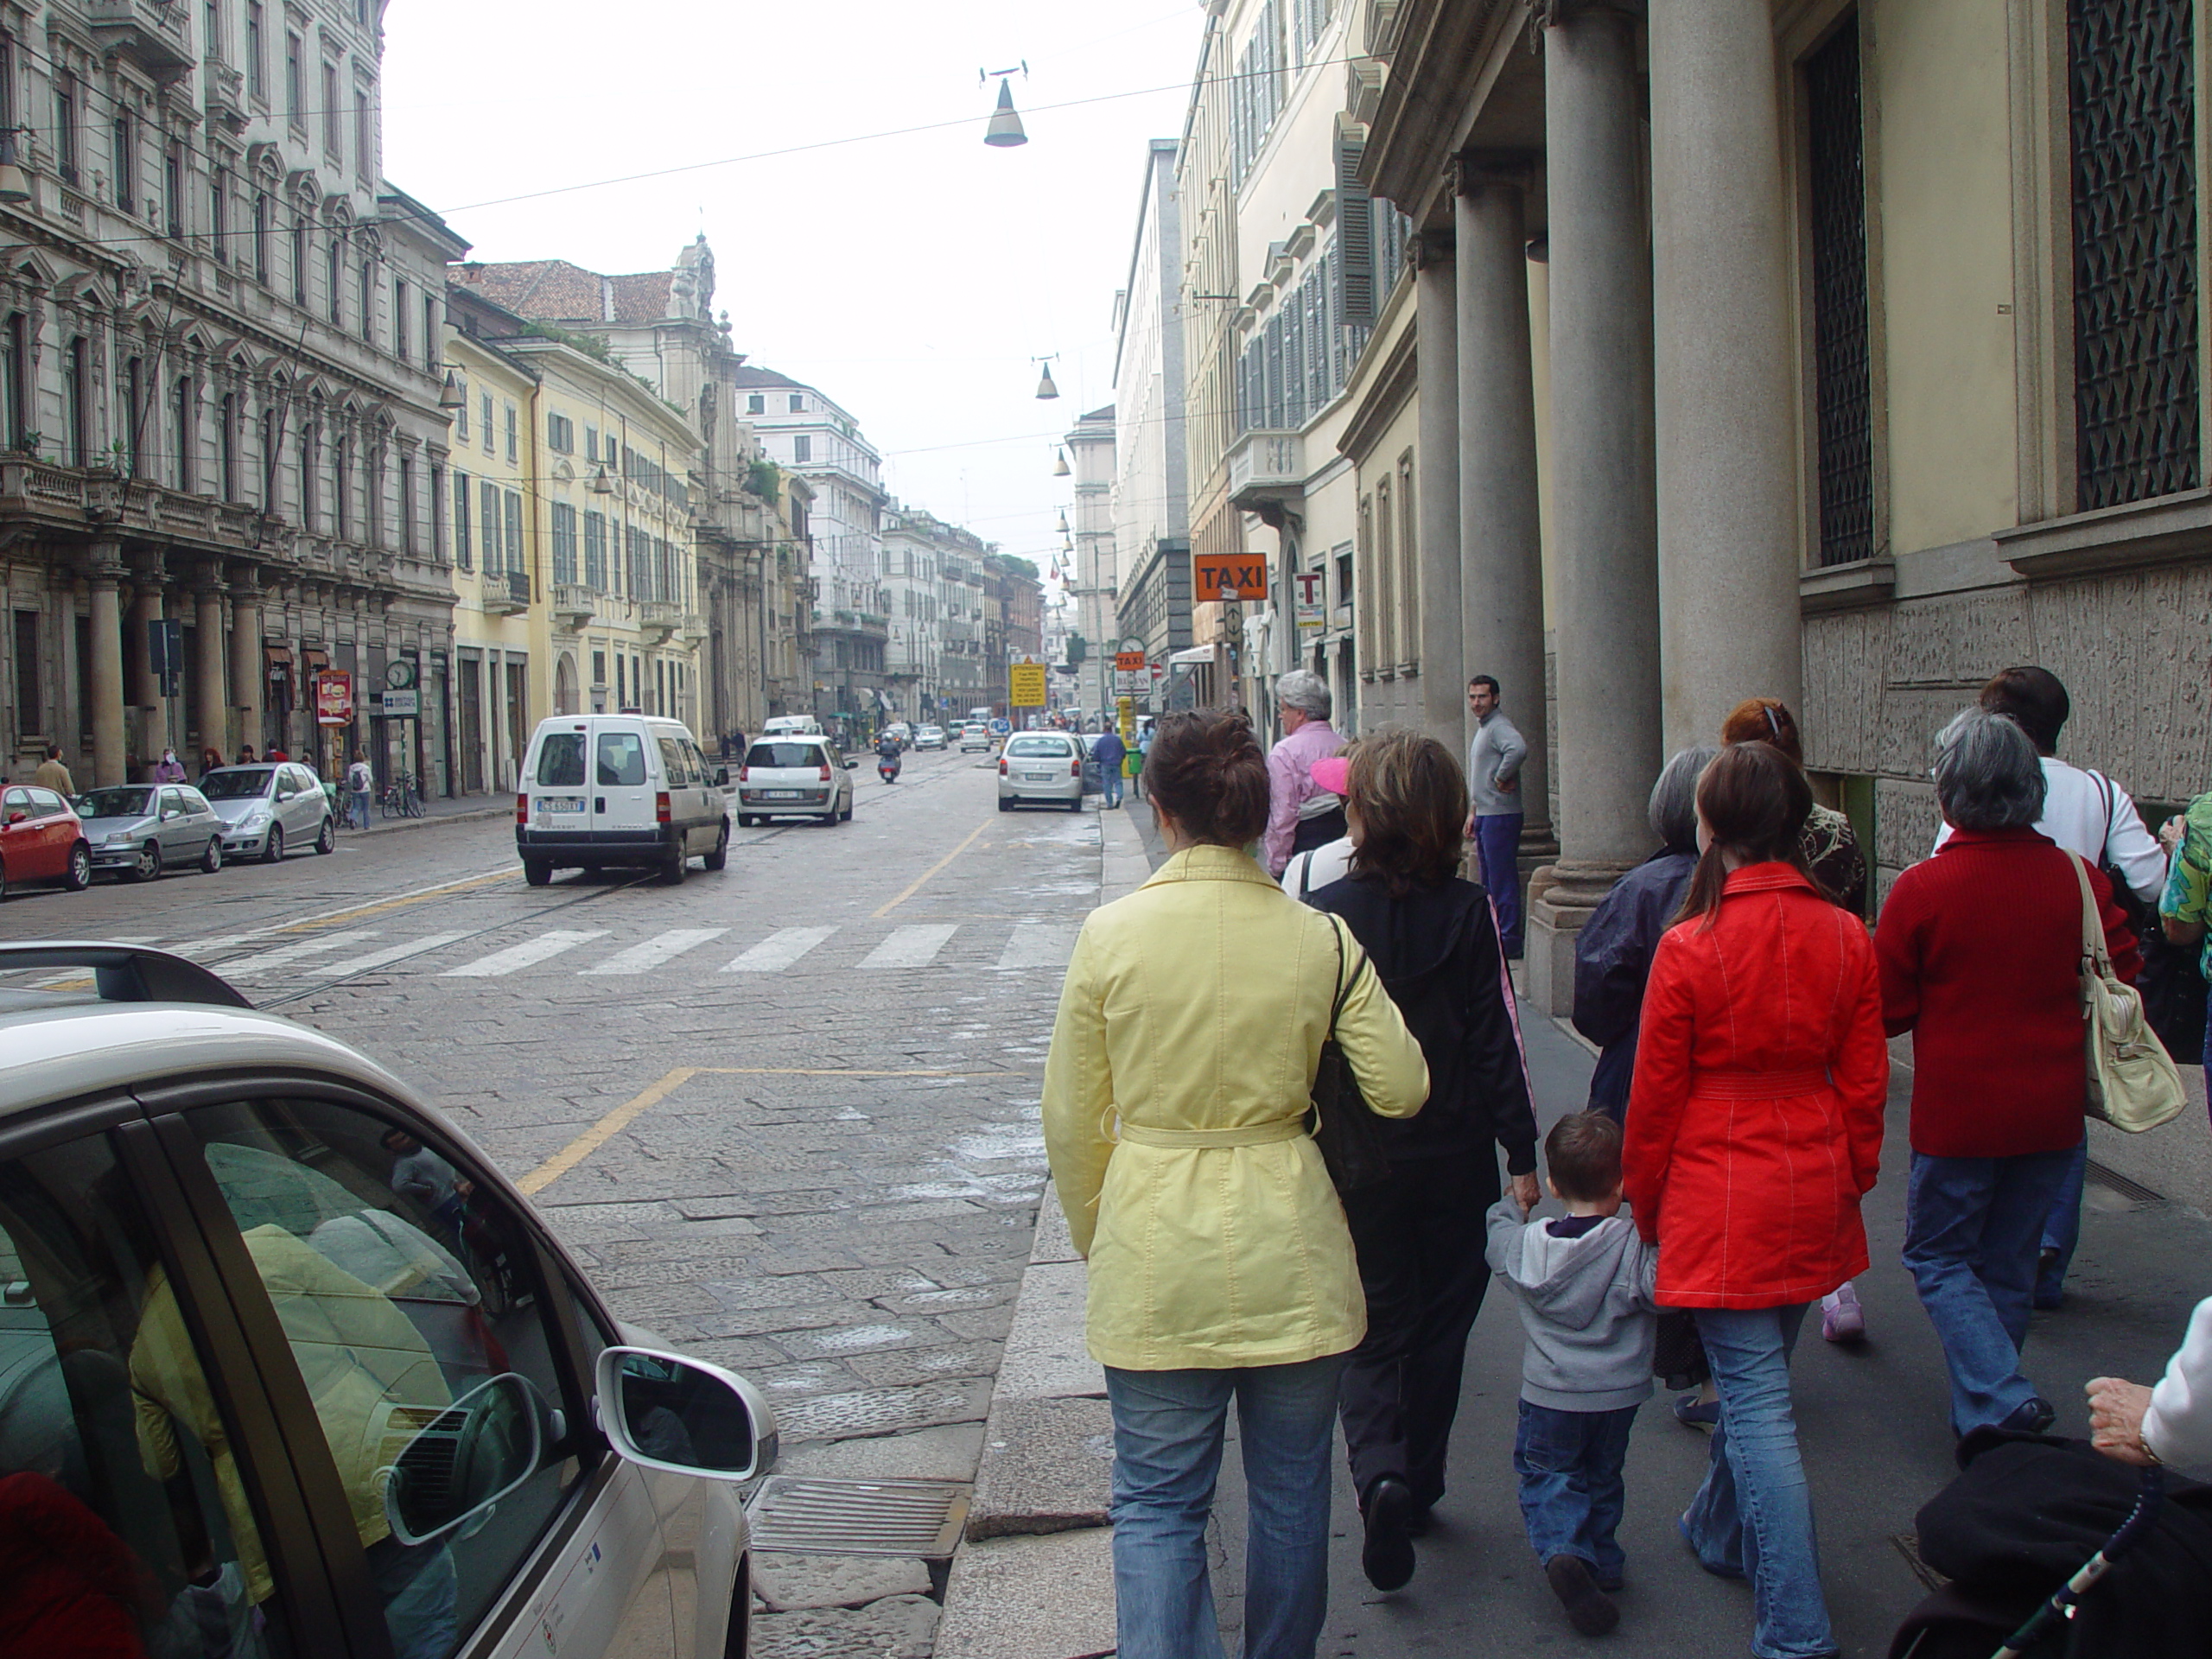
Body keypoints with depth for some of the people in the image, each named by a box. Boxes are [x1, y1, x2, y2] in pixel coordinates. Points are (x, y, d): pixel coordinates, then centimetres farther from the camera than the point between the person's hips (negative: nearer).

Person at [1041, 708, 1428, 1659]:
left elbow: (1072, 1123, -1)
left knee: (1157, 1506, 9)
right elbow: (1402, 1090, -2)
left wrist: (1095, 1239, 14)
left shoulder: (1111, 935, -8)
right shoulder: (1321, 940, -7)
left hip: (1154, 1262, -1)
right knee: (1291, 1493, 18)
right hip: (1290, 1259, 1)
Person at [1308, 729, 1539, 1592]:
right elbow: (1498, 1039, -6)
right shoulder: (1469, 911, -8)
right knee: (1440, 1326, 17)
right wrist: (1522, 1153, 0)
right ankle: (1419, 1484, 26)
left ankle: (1380, 1474, -12)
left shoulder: (1327, 915, -11)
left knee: (1375, 1332, 10)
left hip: (1360, 1159, -1)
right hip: (1456, 1157, 1)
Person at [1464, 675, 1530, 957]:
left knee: (1502, 880, -7)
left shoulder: (1499, 727, -14)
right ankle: (1492, 935, 22)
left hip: (1500, 816, -11)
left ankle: (1509, 941, -4)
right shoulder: (1482, 729, 19)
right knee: (1489, 881, 15)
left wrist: (1502, 778, -24)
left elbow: (1518, 748, -37)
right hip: (1485, 815, 11)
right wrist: (1474, 812, 23)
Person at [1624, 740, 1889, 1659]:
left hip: (1720, 1197, -5)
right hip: (1814, 1195, 6)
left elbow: (1654, 1098, -8)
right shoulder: (1846, 938, -3)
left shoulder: (1690, 948, -15)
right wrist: (1851, 1181, 18)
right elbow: (1865, 1083, 4)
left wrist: (1643, 1204, 6)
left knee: (1755, 1398, -2)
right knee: (1760, 1377, 23)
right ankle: (1725, 1531, 43)